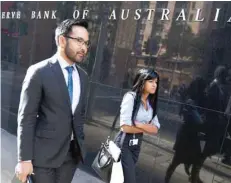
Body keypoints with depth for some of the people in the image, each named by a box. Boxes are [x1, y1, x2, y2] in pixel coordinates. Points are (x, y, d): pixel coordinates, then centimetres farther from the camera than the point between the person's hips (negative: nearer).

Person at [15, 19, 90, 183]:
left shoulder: (83, 76, 6)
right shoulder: (39, 72, -11)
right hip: (44, 152, -5)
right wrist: (24, 159, -13)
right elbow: (26, 118, -12)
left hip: (72, 152, 5)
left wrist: (79, 144, 13)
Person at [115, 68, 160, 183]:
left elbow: (155, 129, -2)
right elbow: (125, 127, -23)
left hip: (137, 144, 7)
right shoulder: (131, 97, -17)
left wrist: (139, 124, -19)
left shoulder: (151, 103, 4)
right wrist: (146, 128, -9)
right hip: (125, 143, -7)